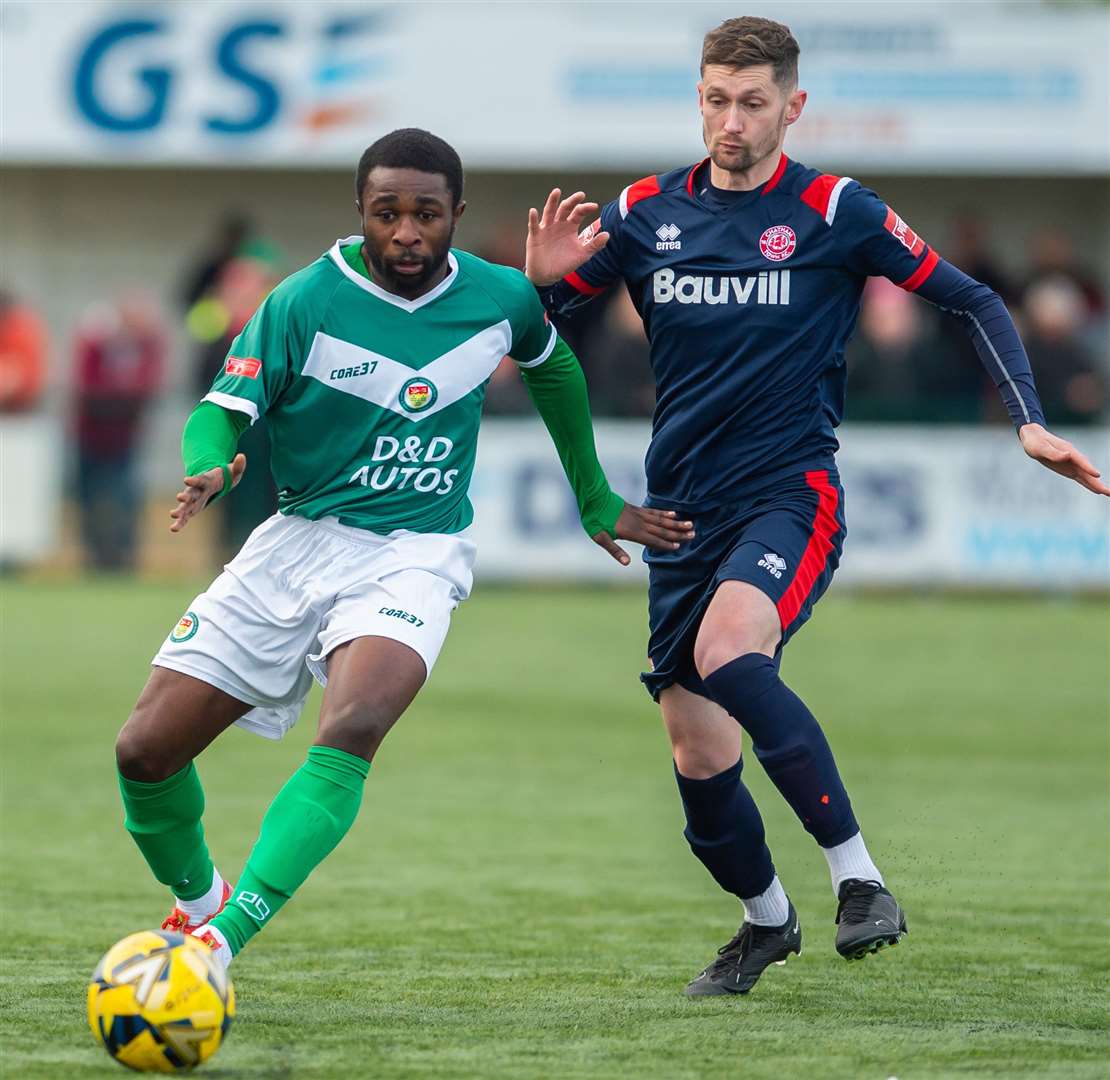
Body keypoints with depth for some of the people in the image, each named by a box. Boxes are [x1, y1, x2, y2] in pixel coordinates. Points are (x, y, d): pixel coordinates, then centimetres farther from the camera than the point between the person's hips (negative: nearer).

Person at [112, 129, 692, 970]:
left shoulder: (500, 298, -1)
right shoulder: (306, 301, -9)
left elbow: (554, 368, 21)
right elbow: (226, 410, -7)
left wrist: (596, 501, 27)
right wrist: (209, 473, -31)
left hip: (416, 552, -1)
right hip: (300, 537, 1)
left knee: (351, 732, -32)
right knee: (146, 751, -4)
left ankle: (225, 935, -36)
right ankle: (195, 897, 27)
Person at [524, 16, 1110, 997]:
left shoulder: (835, 213, -4)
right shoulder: (645, 214, 5)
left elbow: (971, 301, 4)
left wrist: (1030, 421, -7)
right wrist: (541, 280, -12)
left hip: (790, 495, -4)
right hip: (682, 512, 4)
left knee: (726, 649, -34)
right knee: (697, 754, 4)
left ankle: (857, 870, -28)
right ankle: (765, 919, 32)